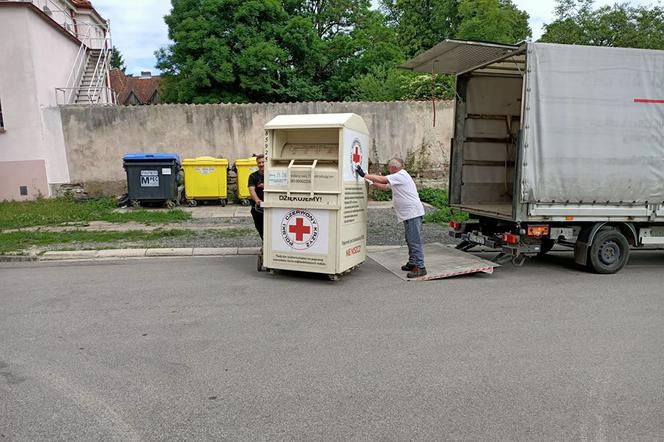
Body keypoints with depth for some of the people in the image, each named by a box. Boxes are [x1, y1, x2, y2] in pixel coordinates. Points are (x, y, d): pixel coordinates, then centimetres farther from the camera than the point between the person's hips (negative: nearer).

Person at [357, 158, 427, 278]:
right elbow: (385, 187, 24)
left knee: (414, 241, -11)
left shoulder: (400, 176, -12)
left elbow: (381, 179, -19)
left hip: (413, 213, -11)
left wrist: (364, 175, -13)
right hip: (409, 214, 11)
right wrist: (371, 182, 18)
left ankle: (420, 267, -10)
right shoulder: (399, 178, 21)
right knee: (410, 240, 17)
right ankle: (412, 263, 25)